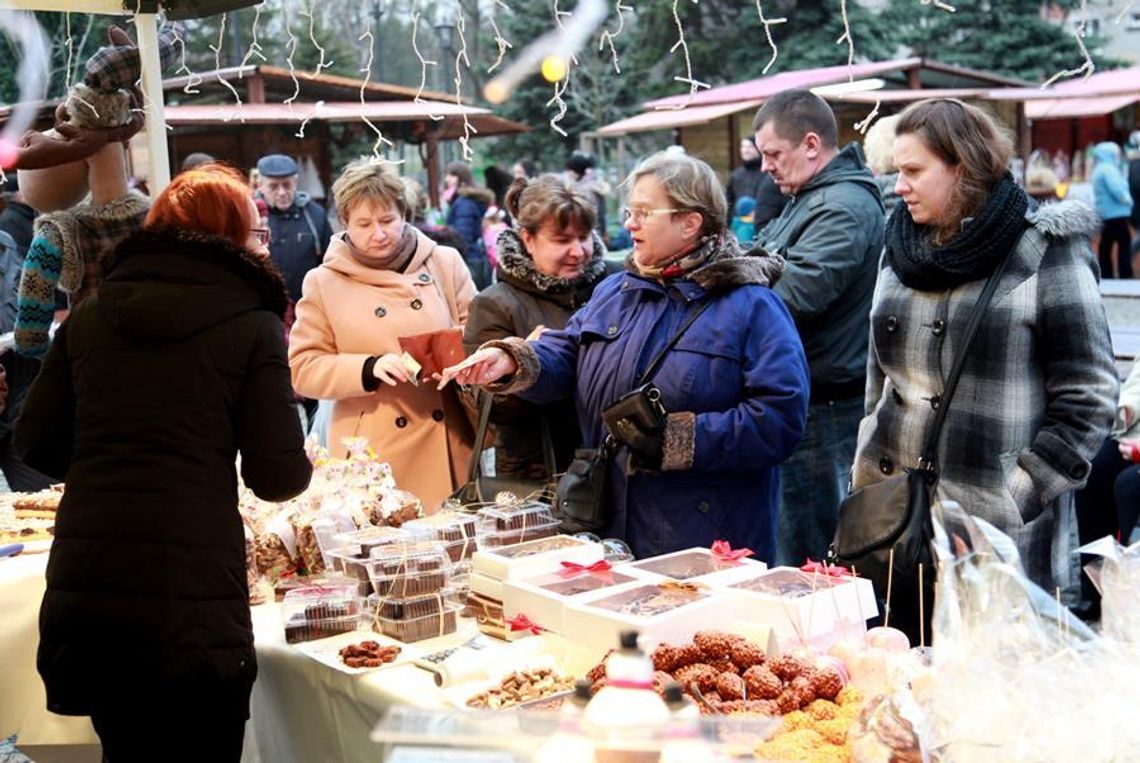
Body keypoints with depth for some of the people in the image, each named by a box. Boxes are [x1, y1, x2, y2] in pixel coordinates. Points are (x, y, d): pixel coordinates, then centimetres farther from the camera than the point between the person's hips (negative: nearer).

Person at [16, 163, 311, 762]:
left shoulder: (89, 316, 9)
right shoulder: (252, 325, -3)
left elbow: (37, 443, 11)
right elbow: (278, 478, -6)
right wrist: (301, 466, 16)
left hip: (81, 593, 5)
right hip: (193, 593, -4)